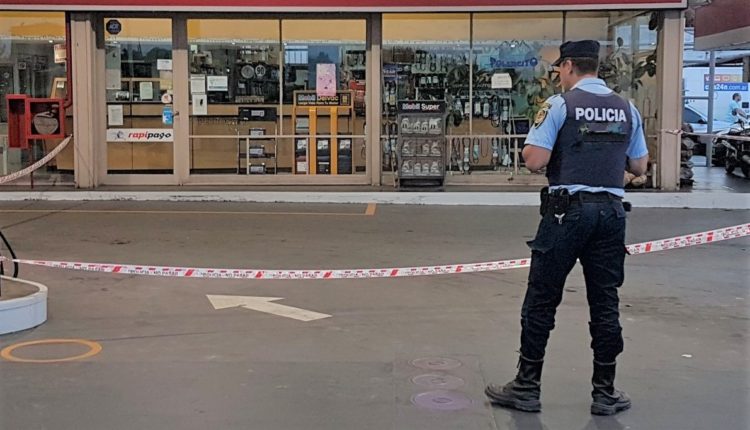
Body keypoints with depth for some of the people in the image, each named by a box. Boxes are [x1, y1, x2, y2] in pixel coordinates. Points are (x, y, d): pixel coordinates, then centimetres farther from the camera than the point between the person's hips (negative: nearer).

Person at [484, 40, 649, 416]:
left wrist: (531, 146, 9)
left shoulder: (560, 104, -6)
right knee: (605, 302, 10)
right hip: (611, 212, 4)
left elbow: (534, 161, -13)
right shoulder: (626, 109, 9)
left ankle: (527, 388, 11)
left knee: (541, 300, 4)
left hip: (568, 210, -4)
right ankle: (605, 393, 15)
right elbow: (639, 167, 14)